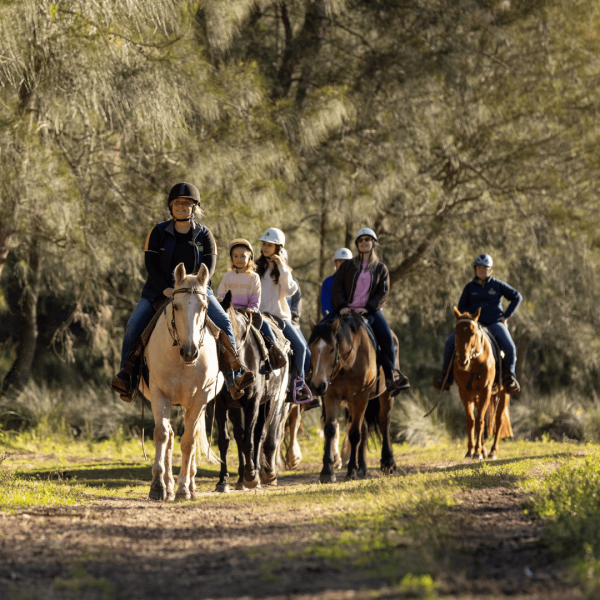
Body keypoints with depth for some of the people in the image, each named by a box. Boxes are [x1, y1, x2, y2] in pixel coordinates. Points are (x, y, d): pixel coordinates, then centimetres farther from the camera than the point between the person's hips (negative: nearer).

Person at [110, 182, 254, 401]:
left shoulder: (204, 235, 4)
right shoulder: (159, 232, 1)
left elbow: (210, 264, -6)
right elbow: (150, 263, -6)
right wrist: (166, 289, -21)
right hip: (159, 291, 0)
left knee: (224, 322, -22)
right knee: (133, 325, -21)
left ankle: (235, 379, -22)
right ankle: (125, 375, -11)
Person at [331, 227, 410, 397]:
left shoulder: (381, 268, 8)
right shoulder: (347, 266, 10)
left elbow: (383, 293, 0)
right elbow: (337, 286, 5)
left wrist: (368, 308, -15)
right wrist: (342, 306, -12)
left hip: (370, 310, -1)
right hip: (346, 309, 1)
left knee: (386, 337, -26)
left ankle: (391, 375, -17)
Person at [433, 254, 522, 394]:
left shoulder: (497, 285, 4)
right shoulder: (470, 287, 8)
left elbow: (517, 297, 9)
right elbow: (461, 307, 13)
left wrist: (506, 316, 0)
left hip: (495, 324, -1)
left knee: (509, 348, -28)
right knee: (450, 344, -19)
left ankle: (509, 375, 0)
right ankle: (447, 375, 1)